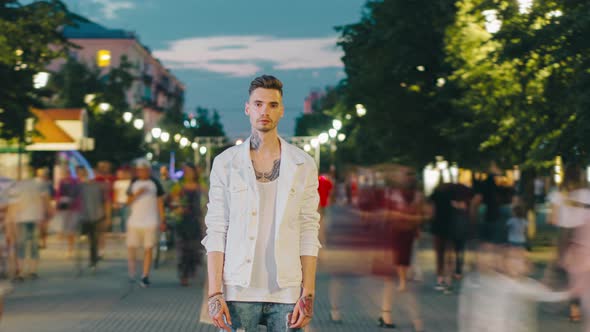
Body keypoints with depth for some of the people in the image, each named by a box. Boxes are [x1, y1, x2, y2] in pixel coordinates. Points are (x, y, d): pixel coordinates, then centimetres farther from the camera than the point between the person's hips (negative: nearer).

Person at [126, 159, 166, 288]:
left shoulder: (155, 183, 2)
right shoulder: (133, 183, 8)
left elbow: (160, 202, 5)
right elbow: (128, 202, 7)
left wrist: (162, 220, 1)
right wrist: (137, 194, -12)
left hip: (150, 221, -2)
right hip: (134, 220, 2)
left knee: (148, 248, -4)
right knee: (131, 247, 1)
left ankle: (145, 276, -2)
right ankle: (132, 272, 19)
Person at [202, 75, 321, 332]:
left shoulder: (303, 165, 4)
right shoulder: (225, 163, 3)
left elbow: (308, 233, 3)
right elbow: (216, 231, 1)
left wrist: (308, 294, -3)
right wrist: (214, 294, -6)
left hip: (286, 293, 1)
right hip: (238, 292, 0)